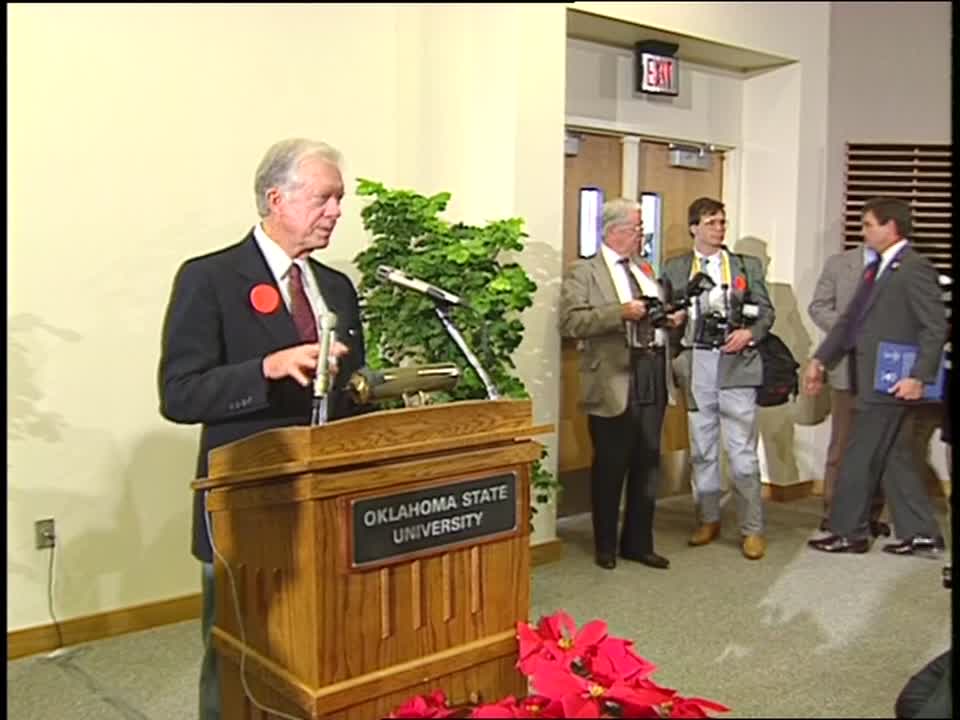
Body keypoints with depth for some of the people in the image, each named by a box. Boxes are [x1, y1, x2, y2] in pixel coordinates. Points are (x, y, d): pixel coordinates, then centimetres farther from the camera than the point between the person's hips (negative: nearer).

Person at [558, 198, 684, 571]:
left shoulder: (645, 269, 18)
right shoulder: (584, 272, -4)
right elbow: (570, 321, -17)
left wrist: (671, 318, 7)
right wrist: (621, 313, -23)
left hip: (653, 375, 7)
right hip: (614, 380, -6)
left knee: (648, 463, 11)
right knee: (611, 465, 4)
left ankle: (638, 543, 24)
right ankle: (606, 546, 20)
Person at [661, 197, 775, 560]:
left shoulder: (747, 266, 9)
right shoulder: (674, 268, 9)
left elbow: (766, 311, 6)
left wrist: (750, 333, -11)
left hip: (736, 364, -1)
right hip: (695, 365, 1)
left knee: (742, 449, -3)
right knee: (701, 446, 10)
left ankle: (752, 529, 5)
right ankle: (708, 519, 24)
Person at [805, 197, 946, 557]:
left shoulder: (915, 268, -13)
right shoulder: (877, 268, 15)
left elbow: (936, 327, -17)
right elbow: (849, 318, 17)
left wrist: (919, 376, -22)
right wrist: (820, 359, 13)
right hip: (872, 379, 9)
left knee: (859, 458, 0)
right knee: (895, 459, 13)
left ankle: (849, 533, 14)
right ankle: (922, 535, 21)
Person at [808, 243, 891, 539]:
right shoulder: (839, 263, 4)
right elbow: (818, 307, 4)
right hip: (849, 367, -1)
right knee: (842, 445, 4)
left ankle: (872, 515, 16)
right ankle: (833, 514, 13)